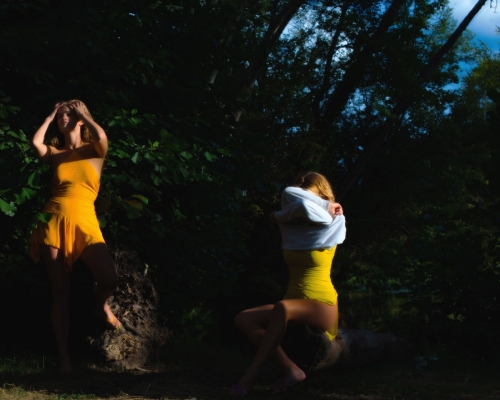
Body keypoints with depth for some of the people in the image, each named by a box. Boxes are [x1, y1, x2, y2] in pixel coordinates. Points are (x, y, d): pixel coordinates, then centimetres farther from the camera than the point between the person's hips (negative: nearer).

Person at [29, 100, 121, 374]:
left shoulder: (94, 151, 11)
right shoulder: (54, 154, 14)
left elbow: (101, 137, -13)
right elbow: (35, 142, -7)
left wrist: (82, 113, 2)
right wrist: (51, 116, 7)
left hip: (85, 223, -1)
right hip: (54, 221, 2)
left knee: (109, 279, -22)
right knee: (60, 291, -1)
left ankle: (101, 305, 15)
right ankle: (63, 355, 6)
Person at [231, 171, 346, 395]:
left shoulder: (332, 225, -3)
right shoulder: (292, 226, 11)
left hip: (322, 307, -6)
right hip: (294, 305, 6)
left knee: (283, 308, -37)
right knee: (243, 319, -15)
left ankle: (250, 377, -36)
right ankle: (292, 370, -22)